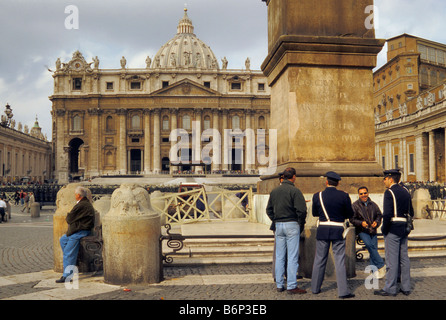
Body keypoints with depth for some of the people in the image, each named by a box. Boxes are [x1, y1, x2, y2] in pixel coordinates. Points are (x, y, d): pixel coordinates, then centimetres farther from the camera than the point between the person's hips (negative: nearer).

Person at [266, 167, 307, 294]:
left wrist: (276, 221, 15)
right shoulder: (294, 191, -10)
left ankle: (279, 285, 16)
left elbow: (269, 210, 14)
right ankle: (292, 286, 1)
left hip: (278, 225, 6)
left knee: (279, 256, 10)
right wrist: (301, 224, -2)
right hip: (292, 224, -6)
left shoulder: (274, 191, 9)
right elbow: (302, 210, -15)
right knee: (292, 256, -1)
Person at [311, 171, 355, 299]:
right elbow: (350, 214, 0)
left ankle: (315, 287, 22)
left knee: (319, 259, 12)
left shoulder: (317, 196, -3)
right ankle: (343, 291, 3)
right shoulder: (344, 196, -7)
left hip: (322, 231, 2)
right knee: (340, 260, 3)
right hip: (338, 231, -1)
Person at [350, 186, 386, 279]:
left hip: (373, 230, 3)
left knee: (374, 248, -7)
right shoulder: (355, 205, 2)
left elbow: (379, 215, 20)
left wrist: (376, 222, 0)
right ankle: (381, 265, -14)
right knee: (369, 245, -26)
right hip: (362, 231, -3)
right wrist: (361, 223, -15)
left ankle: (375, 271, 2)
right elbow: (352, 219, 0)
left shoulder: (373, 205, 13)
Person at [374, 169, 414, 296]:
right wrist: (407, 228, 20)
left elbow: (387, 214, -21)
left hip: (393, 229, -8)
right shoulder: (405, 191, 13)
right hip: (404, 230, 8)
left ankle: (390, 288, 1)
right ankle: (406, 287, 17)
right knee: (404, 258, 11)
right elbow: (411, 212, 16)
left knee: (392, 259, -4)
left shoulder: (389, 192, -13)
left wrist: (384, 229, -11)